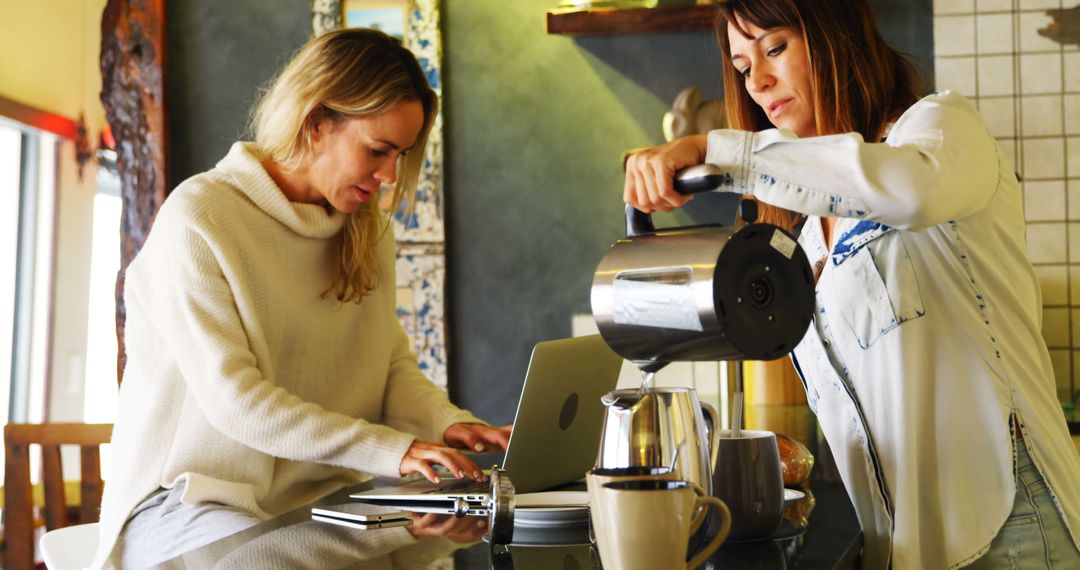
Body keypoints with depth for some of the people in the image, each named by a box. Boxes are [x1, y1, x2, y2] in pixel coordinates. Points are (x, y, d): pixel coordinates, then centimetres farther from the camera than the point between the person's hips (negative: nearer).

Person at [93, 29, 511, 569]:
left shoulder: (366, 230, 11)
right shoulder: (198, 219, -12)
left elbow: (394, 368, 11)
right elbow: (232, 398, -19)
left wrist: (449, 423, -12)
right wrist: (391, 449, -26)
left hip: (318, 500, 6)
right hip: (193, 500, -6)